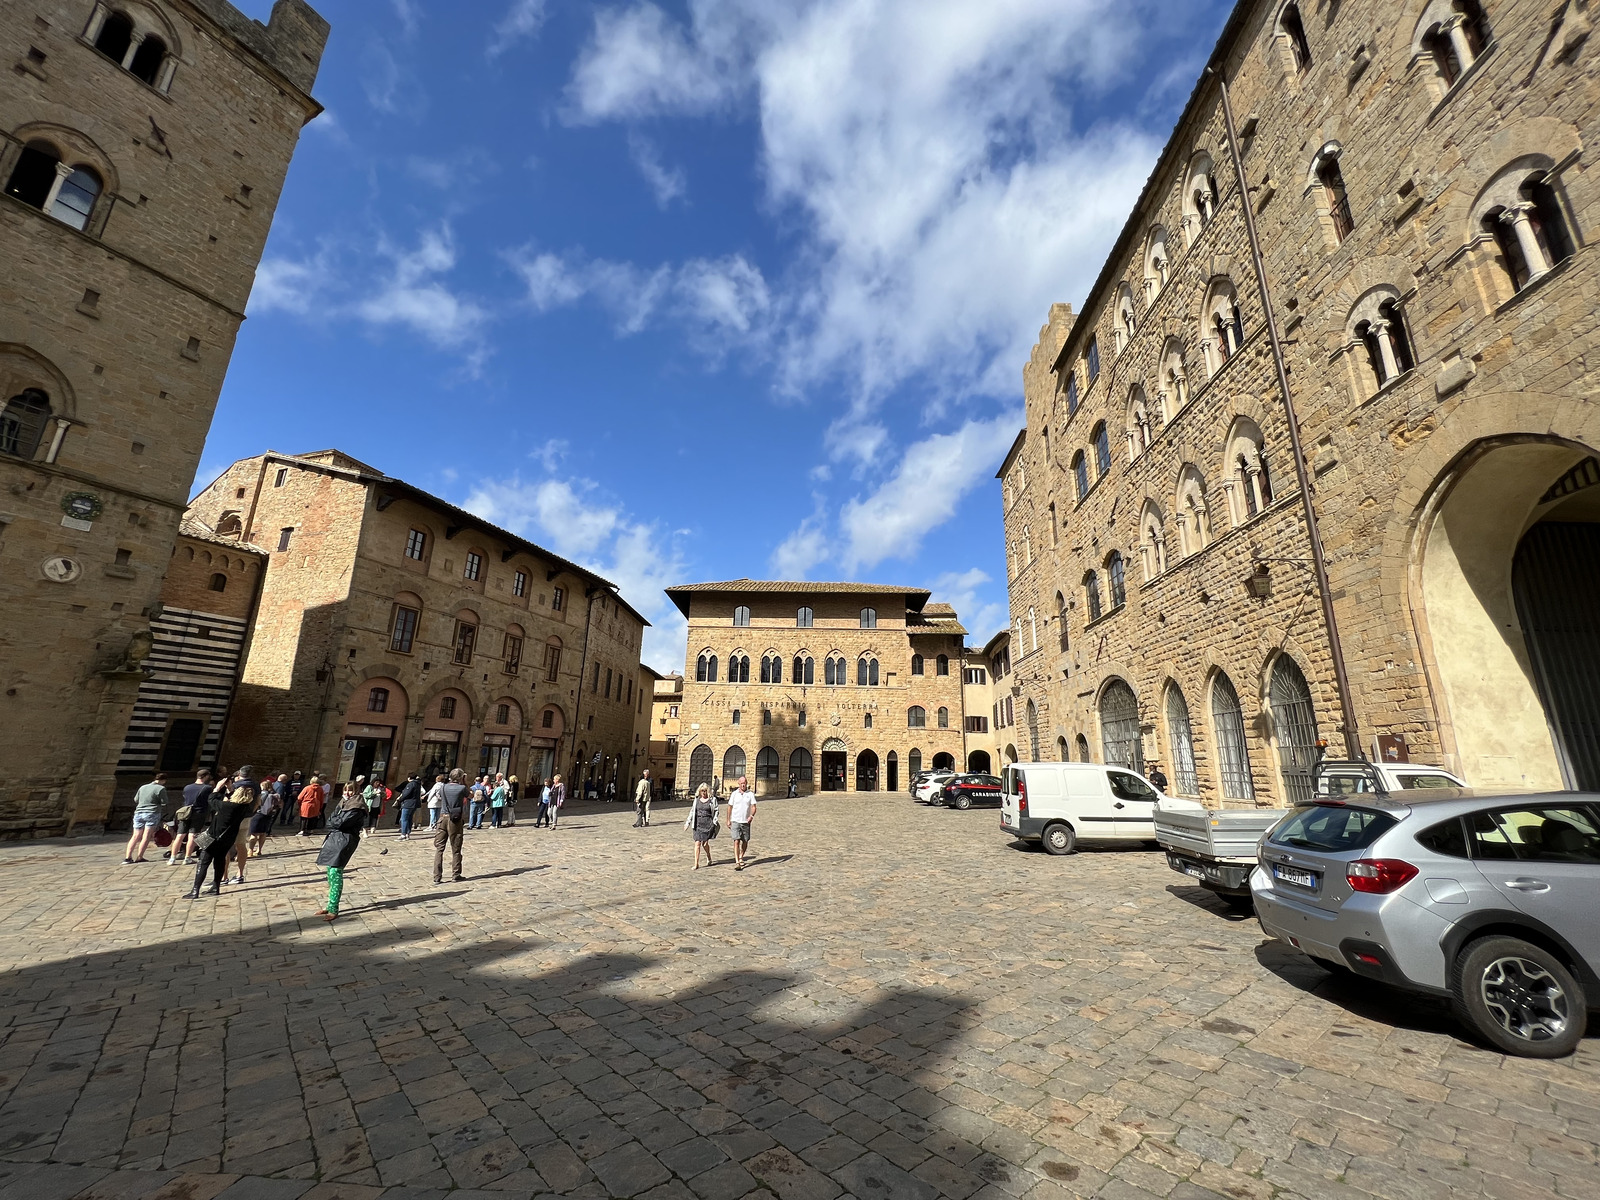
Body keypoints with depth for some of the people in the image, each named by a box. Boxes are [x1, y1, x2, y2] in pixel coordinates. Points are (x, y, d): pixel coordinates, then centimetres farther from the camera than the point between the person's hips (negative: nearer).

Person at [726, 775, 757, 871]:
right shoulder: (734, 794, 2)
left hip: (746, 822, 1)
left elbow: (753, 807, -4)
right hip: (735, 821, -1)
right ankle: (737, 862, -13)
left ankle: (741, 857, 34)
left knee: (745, 841, 10)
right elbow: (730, 807, 9)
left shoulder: (750, 794, 1)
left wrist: (751, 816, -22)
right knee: (736, 841, -11)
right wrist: (728, 820, 7)